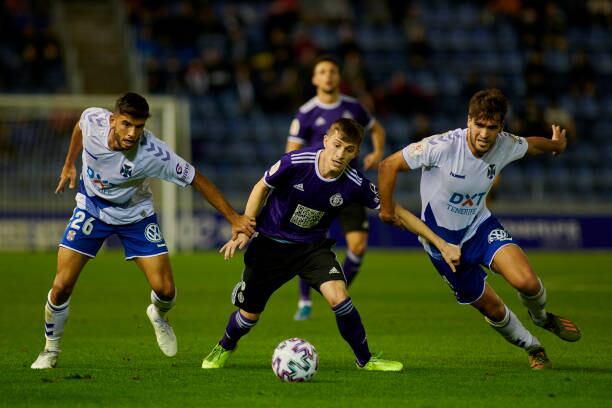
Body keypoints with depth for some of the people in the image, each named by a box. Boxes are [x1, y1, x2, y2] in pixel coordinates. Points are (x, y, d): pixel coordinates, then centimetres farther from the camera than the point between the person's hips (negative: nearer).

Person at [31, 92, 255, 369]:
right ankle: (51, 351, 17)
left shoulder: (154, 154, -33)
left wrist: (233, 218, -19)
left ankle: (158, 315, 31)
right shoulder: (93, 120, -26)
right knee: (61, 287, -9)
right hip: (91, 208, 1)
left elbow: (197, 180, -22)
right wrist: (69, 164, 12)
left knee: (165, 290, -9)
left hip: (135, 215, -1)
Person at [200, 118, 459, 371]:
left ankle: (365, 360, -2)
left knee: (339, 297, -23)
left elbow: (396, 213, -11)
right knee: (250, 314, 5)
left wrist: (441, 244, -12)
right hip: (270, 243, -1)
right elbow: (262, 187, -6)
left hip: (313, 246, 1)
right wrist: (243, 230, -9)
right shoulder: (295, 163, -27)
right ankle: (225, 347, 40)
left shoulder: (355, 185, -21)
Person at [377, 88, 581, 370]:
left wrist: (555, 144, 32)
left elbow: (532, 145, 12)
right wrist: (386, 209, -10)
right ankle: (532, 347, 32)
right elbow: (388, 166, -18)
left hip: (480, 225, 2)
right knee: (491, 309, 2)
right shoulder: (443, 147, -28)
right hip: (442, 238, -2)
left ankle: (541, 317, 14)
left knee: (526, 281, -23)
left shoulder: (505, 146, -14)